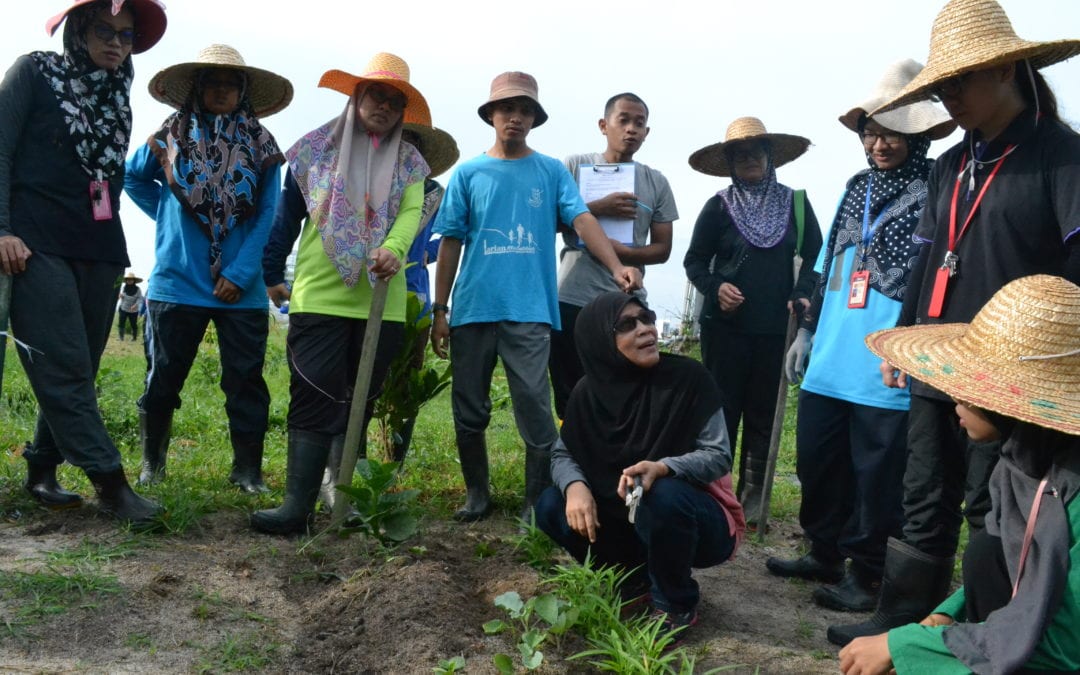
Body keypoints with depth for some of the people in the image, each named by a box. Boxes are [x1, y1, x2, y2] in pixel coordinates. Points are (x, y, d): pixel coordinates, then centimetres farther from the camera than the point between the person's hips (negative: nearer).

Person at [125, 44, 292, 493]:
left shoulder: (261, 147, 4)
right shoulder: (170, 138, 5)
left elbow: (267, 216, -2)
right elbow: (132, 177, 23)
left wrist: (240, 275, -11)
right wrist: (169, 216, 11)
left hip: (241, 288, 0)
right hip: (177, 282, 1)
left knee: (245, 380, 2)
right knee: (164, 378, 8)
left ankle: (247, 469, 12)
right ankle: (152, 461, 26)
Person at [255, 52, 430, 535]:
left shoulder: (409, 162, 11)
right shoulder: (316, 148, 8)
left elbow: (411, 211, -6)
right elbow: (288, 215, 11)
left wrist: (394, 249, -26)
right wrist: (272, 274, 11)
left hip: (381, 301, 2)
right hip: (319, 296, -2)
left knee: (359, 401, 8)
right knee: (314, 397, -7)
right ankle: (298, 505, -8)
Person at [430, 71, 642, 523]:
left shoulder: (552, 172, 8)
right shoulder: (468, 173, 9)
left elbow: (582, 219, -6)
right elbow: (451, 243, 8)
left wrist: (616, 267, -23)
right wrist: (439, 309, 3)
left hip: (529, 310, -1)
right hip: (472, 309, 2)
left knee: (535, 409, -4)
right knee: (469, 410, 8)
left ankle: (538, 502, 9)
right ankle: (476, 494, 26)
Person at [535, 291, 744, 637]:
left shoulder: (688, 377, -19)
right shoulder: (589, 391, -8)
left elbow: (719, 456, -19)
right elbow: (563, 454, -2)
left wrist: (662, 468, -38)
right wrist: (575, 486, -25)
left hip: (692, 517, -4)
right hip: (625, 516, 4)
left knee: (663, 494, -36)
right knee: (551, 506, -12)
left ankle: (676, 605, -9)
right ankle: (635, 576, 8)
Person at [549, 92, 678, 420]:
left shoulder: (656, 182, 9)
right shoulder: (575, 166, 4)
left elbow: (662, 249, 8)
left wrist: (624, 252, -11)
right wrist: (597, 208, -12)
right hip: (572, 300, -1)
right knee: (569, 399, 6)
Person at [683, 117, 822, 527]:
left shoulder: (796, 203, 6)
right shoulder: (719, 206, 3)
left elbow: (814, 256, 8)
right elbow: (695, 261, 5)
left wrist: (803, 293, -10)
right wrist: (715, 287, -13)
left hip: (776, 328, 1)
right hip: (725, 326, -1)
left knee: (764, 413, 7)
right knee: (721, 408, 2)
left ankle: (753, 494, 16)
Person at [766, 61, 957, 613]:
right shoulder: (856, 187, 15)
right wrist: (807, 329, 20)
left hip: (887, 369, -7)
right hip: (830, 361, 7)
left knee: (876, 475, 4)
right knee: (816, 460, 15)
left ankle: (867, 574, 20)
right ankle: (824, 552, 33)